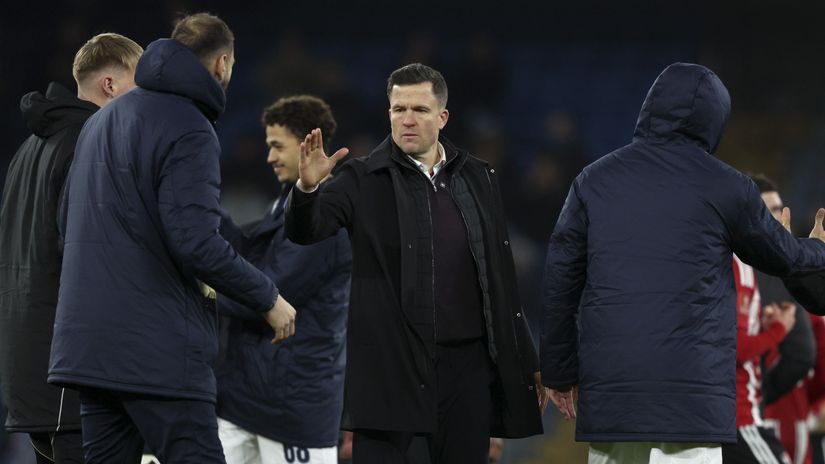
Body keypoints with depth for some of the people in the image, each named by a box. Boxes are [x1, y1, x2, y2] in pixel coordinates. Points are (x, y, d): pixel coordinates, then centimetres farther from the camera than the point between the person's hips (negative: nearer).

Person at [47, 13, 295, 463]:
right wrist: (268, 299, -8)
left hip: (88, 341, 8)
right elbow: (197, 240, -20)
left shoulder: (102, 119, 16)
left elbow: (69, 221, 24)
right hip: (157, 344, -8)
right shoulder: (189, 130, -11)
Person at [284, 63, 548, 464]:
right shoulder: (363, 180, 0)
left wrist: (526, 365, 12)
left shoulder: (478, 178, 10)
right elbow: (304, 231, -12)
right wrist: (307, 187, -34)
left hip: (467, 365, 3)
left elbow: (502, 281, 12)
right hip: (390, 366, -3)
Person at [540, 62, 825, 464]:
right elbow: (778, 254, 18)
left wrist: (560, 371, 17)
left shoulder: (595, 180, 8)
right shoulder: (725, 187, 1)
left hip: (607, 390, 4)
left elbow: (560, 282, 9)